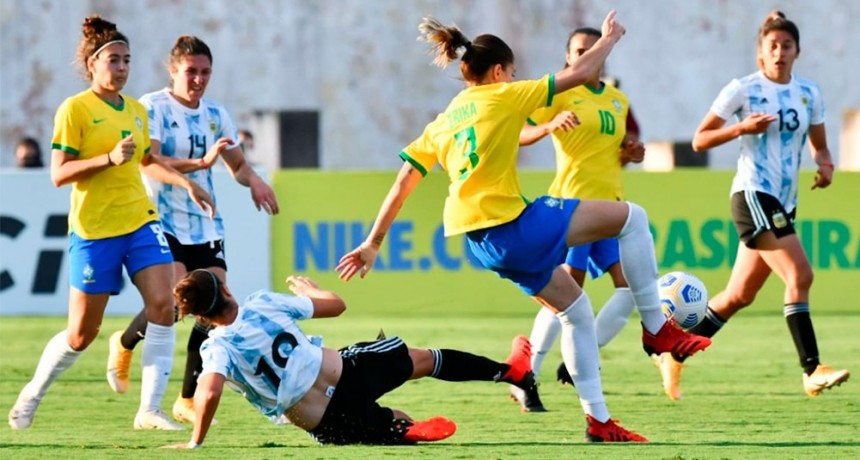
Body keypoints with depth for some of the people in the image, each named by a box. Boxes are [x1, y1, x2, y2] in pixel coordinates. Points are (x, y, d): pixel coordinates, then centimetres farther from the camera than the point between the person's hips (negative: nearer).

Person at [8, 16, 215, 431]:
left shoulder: (136, 110, 11)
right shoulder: (75, 109, -8)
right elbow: (58, 174, -13)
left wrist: (186, 183, 17)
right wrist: (110, 158, -23)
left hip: (141, 222, 5)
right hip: (93, 229, -5)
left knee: (163, 306, -14)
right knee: (82, 334, 1)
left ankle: (149, 411, -9)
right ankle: (32, 394, 26)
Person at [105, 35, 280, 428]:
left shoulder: (216, 115, 12)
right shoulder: (153, 108, -7)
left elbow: (238, 165, 21)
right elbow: (148, 161, -21)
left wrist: (253, 180, -3)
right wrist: (201, 163, -33)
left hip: (206, 227, 6)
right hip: (163, 223, -6)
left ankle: (188, 400, 6)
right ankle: (124, 343, 12)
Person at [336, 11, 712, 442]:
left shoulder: (442, 123, 16)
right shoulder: (502, 98, -2)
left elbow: (402, 183, 13)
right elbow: (578, 74, 0)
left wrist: (373, 243, 15)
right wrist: (609, 40, 17)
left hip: (482, 241, 8)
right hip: (513, 227, -8)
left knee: (574, 307, 20)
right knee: (631, 217, -2)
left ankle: (598, 419, 17)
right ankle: (656, 327, 3)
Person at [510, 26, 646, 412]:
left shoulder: (618, 100, 15)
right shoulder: (560, 94, -4)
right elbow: (518, 134, -13)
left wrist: (632, 152, 8)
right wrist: (550, 125, -32)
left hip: (611, 204, 7)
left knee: (631, 286, -6)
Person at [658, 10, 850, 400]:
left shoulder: (809, 94, 10)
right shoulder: (743, 90, -5)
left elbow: (819, 146, 20)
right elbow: (699, 140, -3)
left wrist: (826, 165, -3)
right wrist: (742, 128, -18)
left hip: (783, 203, 7)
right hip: (753, 195, -7)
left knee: (740, 295, 10)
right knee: (800, 275, -21)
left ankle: (674, 357, 22)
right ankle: (812, 371, -24)